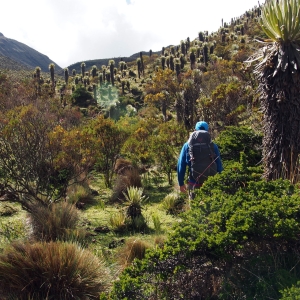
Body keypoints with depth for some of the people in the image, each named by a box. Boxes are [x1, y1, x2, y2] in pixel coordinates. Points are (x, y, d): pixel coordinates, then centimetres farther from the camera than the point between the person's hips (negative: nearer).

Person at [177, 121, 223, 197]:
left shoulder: (187, 146, -2)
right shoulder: (213, 146, -4)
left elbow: (181, 165, 1)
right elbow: (219, 166, -2)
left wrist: (181, 183, 9)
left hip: (194, 184, 0)